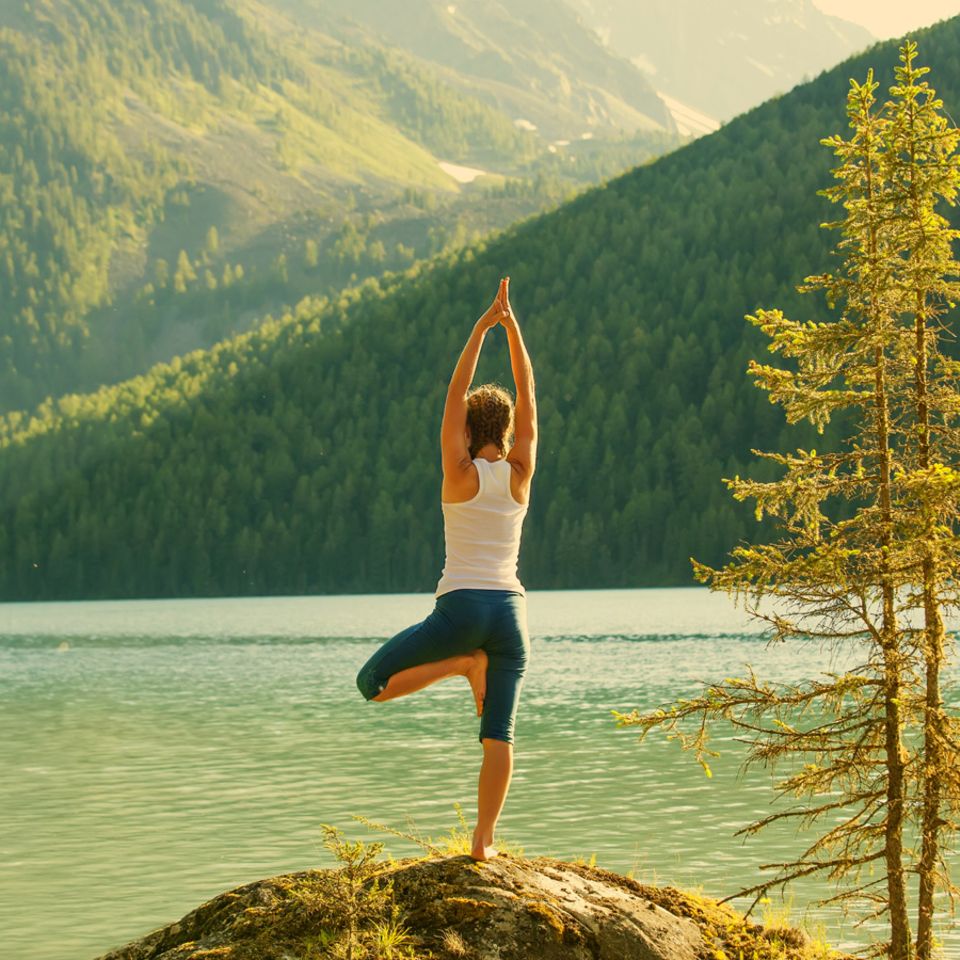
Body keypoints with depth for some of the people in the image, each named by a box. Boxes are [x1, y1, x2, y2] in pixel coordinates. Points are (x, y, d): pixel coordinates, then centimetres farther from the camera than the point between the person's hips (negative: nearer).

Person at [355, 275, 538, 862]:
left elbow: (456, 396, -2)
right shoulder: (519, 475, 3)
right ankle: (484, 841, -3)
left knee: (372, 683, 9)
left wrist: (481, 329, -2)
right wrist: (512, 325, 4)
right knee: (499, 734, 4)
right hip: (510, 610, 4)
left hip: (460, 608, -4)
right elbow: (528, 397, 7)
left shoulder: (461, 473, -4)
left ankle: (465, 664, -4)